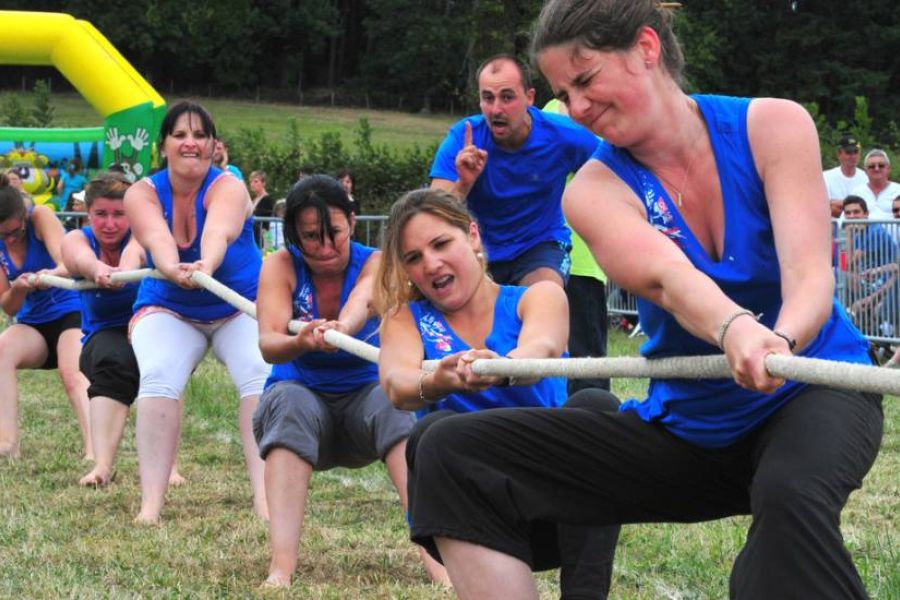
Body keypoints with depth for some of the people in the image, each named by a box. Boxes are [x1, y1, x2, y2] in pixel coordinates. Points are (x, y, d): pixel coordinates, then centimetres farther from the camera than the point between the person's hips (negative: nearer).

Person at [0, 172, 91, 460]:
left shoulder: (41, 217, -12)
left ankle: (93, 451, -48)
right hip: (32, 323, 4)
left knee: (73, 374, -31)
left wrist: (53, 274, -50)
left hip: (71, 313, -4)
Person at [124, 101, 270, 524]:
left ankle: (265, 497, -33)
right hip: (168, 308, 1)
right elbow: (157, 239, -33)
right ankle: (151, 503, -30)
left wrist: (207, 266, -63)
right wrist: (173, 269, -56)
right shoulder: (142, 194, -11)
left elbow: (218, 234, -40)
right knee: (158, 379, -26)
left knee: (262, 376, -27)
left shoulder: (228, 188, -17)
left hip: (242, 306, -1)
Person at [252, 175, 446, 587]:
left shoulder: (374, 263, -9)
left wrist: (340, 329, -59)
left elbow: (364, 300, -35)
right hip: (301, 394, 0)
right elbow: (268, 344, -25)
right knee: (289, 401, -35)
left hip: (363, 396, 0)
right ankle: (281, 567, -48)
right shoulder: (282, 267, -9)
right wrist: (300, 342, -50)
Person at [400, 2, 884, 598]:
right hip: (687, 425, 4)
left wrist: (780, 340, -49)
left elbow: (810, 276, -24)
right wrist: (734, 328, -53)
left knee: (789, 493, -43)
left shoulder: (773, 126, -9)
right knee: (452, 454, -10)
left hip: (812, 396, -3)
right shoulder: (595, 189, -6)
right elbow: (668, 278, -29)